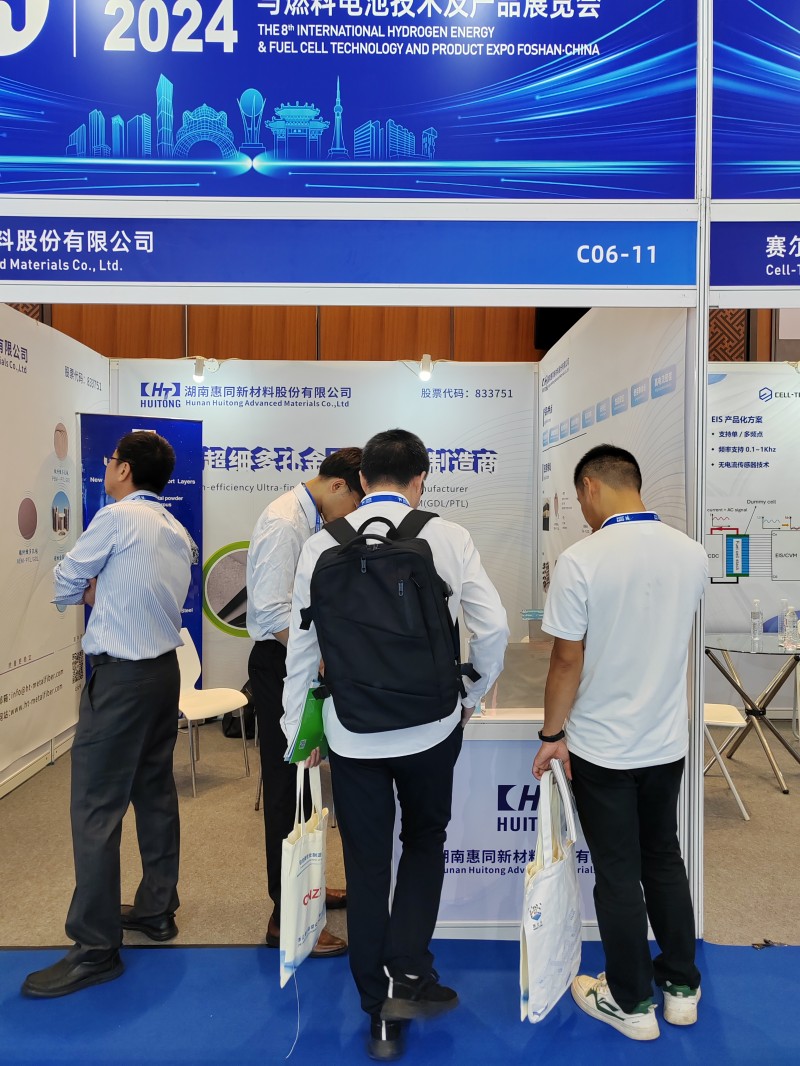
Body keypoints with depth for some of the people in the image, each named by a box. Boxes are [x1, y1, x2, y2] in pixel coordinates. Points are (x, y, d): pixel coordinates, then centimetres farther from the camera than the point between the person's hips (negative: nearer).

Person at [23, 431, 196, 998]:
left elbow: (66, 586, -4)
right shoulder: (179, 534, 10)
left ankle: (96, 947, 6)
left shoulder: (117, 517, -12)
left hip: (121, 675, -8)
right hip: (165, 668, 9)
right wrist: (104, 592, 9)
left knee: (97, 806, -2)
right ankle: (157, 909, 30)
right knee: (156, 791, 17)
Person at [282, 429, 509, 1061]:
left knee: (366, 866, 16)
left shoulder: (323, 546, -5)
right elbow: (494, 626, -8)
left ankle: (380, 1012, 29)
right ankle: (409, 972, 17)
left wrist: (297, 731, 9)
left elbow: (302, 646, -2)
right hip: (430, 726, 0)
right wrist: (472, 696, 9)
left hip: (352, 733, 1)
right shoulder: (449, 538, -8)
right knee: (425, 842, 25)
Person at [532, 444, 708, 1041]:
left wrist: (553, 734, -3)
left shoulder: (582, 560, -21)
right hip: (668, 740, 5)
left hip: (603, 746, -5)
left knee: (618, 874, 11)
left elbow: (567, 661, -17)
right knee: (665, 859, 21)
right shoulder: (692, 554, -4)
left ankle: (631, 1003, 27)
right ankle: (682, 986, 36)